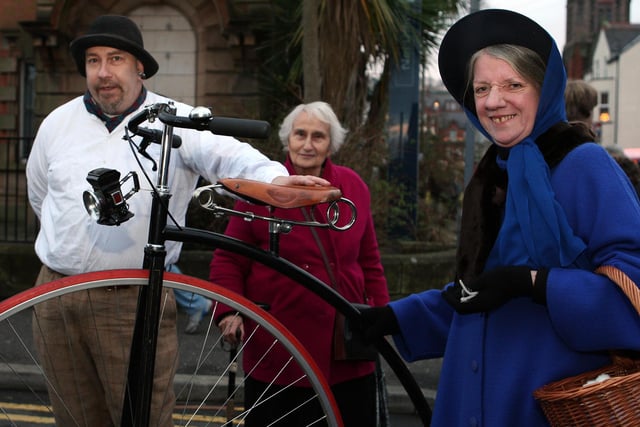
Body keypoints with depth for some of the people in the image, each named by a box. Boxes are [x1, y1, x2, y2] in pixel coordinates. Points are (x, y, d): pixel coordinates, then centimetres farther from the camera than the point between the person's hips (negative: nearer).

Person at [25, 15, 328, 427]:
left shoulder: (176, 120, -3)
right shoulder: (57, 123, 10)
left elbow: (227, 154, -21)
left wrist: (273, 176, -41)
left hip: (135, 303, -3)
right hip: (56, 296, 4)